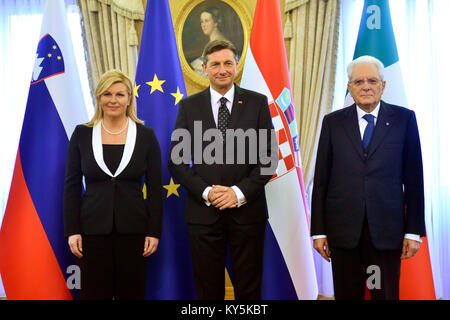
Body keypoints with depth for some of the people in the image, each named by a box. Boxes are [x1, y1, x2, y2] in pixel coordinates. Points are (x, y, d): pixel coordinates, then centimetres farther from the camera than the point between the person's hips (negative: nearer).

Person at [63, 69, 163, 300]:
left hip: (133, 228, 0)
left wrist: (154, 231, -3)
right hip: (93, 228, 1)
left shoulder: (146, 135, 1)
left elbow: (155, 188, 2)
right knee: (94, 293, 6)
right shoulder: (82, 134, 3)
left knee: (132, 292, 7)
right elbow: (72, 185, 4)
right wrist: (72, 230, -2)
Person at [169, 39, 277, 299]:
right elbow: (177, 161, 2)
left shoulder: (257, 102, 3)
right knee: (208, 290, 10)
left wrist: (240, 192, -12)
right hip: (203, 212, 1)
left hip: (247, 210, 0)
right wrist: (206, 191, -11)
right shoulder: (189, 106, 5)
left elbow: (269, 156, 0)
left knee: (249, 289, 9)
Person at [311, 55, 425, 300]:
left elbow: (414, 178, 3)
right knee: (346, 294, 9)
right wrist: (318, 231, 1)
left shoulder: (403, 119, 4)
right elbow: (321, 180, 5)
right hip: (343, 229, 1)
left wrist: (414, 231, -1)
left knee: (386, 294, 5)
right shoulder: (333, 122, 6)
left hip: (387, 230, -1)